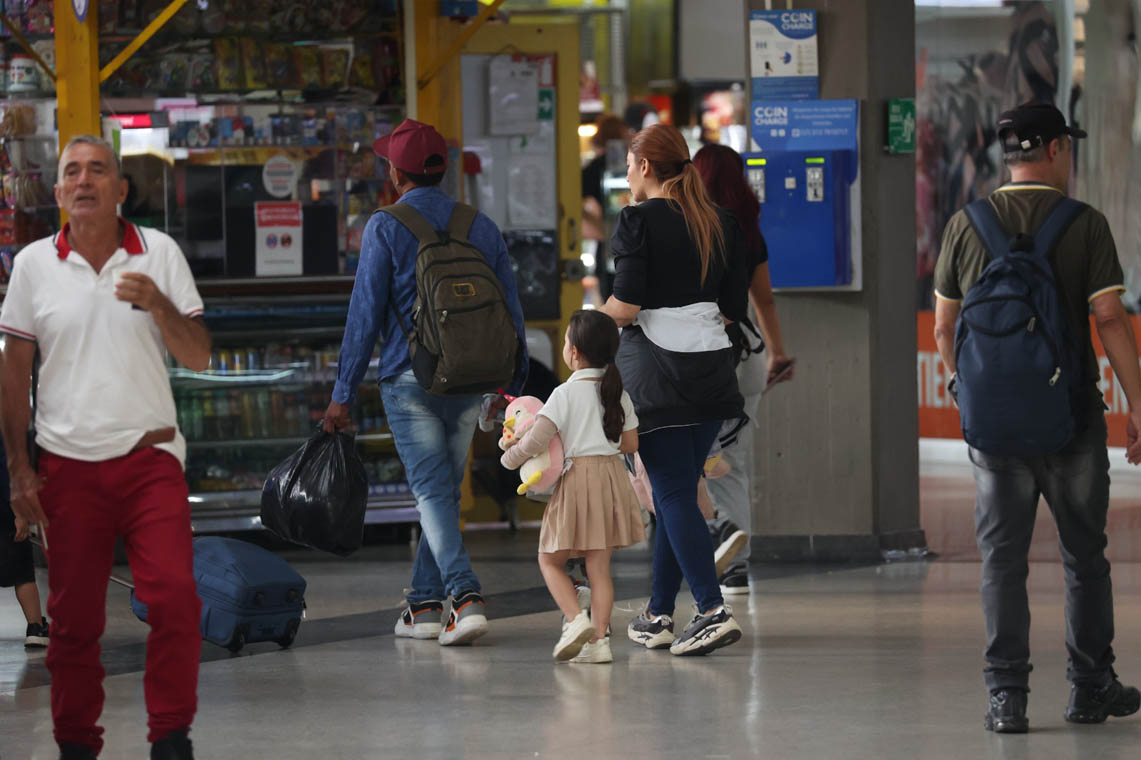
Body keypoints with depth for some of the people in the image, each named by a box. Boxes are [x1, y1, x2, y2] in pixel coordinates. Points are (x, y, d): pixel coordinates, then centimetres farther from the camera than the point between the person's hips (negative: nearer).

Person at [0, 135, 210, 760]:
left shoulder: (159, 253, 3)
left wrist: (158, 305, -15)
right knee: (73, 619, 3)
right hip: (67, 467, 1)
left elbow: (198, 357, 4)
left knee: (174, 597, -14)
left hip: (149, 457, -1)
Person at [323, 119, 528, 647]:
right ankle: (425, 604, 20)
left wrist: (343, 393, -3)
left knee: (432, 492, -6)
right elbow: (511, 310, 9)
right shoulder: (481, 227, 7)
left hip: (411, 379, -5)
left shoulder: (385, 228, -6)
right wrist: (515, 384, 18)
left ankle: (465, 596, -22)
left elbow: (366, 313, -7)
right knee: (444, 490, 15)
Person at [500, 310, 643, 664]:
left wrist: (509, 458, 1)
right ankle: (598, 638, 0)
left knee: (550, 559, 8)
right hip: (612, 479, 5)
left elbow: (536, 441, -16)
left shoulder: (565, 394, -10)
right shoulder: (618, 393, 7)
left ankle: (576, 619, -11)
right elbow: (630, 444, 12)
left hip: (576, 476, -5)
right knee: (599, 566, 7)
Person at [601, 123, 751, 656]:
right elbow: (734, 308, 11)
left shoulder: (639, 220, -8)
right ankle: (659, 615, 18)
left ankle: (713, 611, -17)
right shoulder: (722, 224, 9)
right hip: (709, 368, 6)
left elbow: (625, 307, -15)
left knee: (674, 493, -5)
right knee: (677, 491, 14)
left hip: (655, 367, -6)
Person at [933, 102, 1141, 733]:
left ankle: (1007, 696, -1)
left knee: (1003, 557, 4)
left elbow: (944, 329, 7)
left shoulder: (965, 227, 2)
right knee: (1084, 556, 11)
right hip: (1071, 416, -2)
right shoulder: (1085, 225, -6)